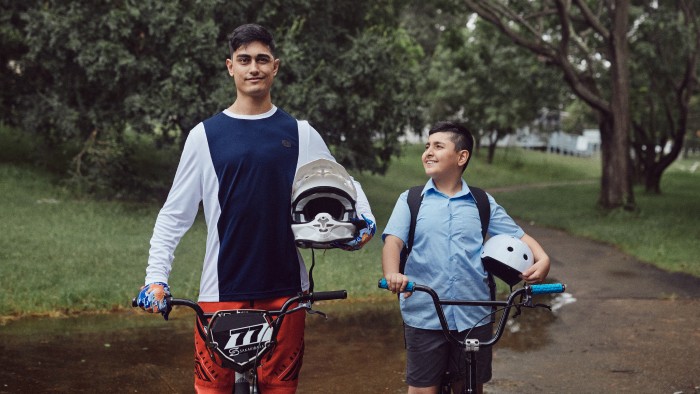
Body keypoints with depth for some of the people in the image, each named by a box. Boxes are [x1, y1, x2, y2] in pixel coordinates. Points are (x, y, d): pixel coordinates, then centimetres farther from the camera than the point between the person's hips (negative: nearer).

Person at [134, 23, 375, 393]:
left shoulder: (300, 133, 7)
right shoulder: (205, 135, 3)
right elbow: (174, 214, 4)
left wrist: (365, 220, -5)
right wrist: (156, 276, -6)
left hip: (284, 288, 1)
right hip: (222, 289, -1)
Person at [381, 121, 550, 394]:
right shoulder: (411, 200, 4)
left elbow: (518, 236, 9)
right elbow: (393, 240, -8)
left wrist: (542, 259, -12)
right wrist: (392, 273, -29)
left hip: (474, 317, 2)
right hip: (424, 317, -1)